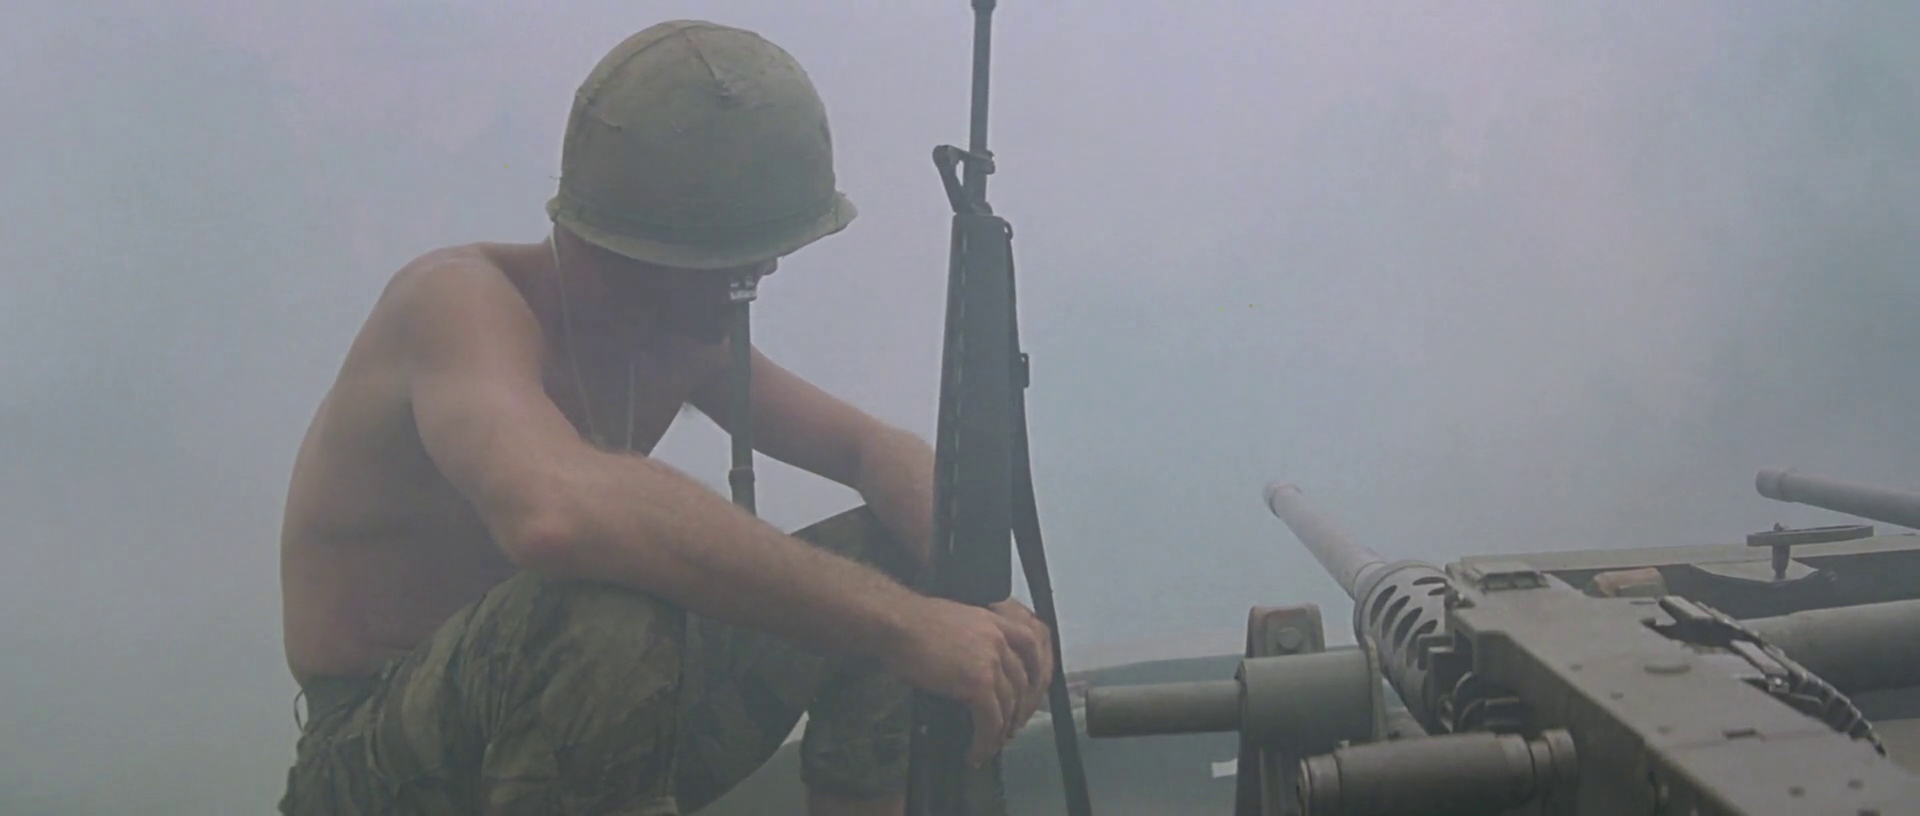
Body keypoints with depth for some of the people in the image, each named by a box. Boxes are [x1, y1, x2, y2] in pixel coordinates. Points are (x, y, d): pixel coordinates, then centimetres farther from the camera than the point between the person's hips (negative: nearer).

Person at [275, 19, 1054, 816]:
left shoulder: (678, 336, 1)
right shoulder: (456, 298, -23)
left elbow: (878, 451, 4)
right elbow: (557, 511, -43)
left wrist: (973, 603, -17)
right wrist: (895, 623, -41)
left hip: (575, 737, 7)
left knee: (886, 559, -2)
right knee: (610, 629, -38)